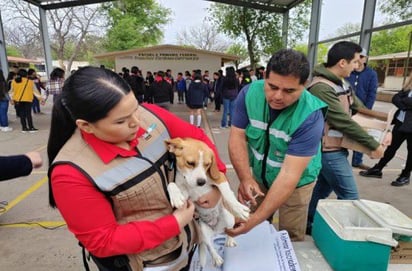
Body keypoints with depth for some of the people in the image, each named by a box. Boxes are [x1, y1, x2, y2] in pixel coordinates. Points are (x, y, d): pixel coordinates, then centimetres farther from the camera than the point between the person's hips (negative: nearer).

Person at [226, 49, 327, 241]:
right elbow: (237, 137, -17)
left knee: (290, 239, 10)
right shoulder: (249, 93, -20)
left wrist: (255, 219, -37)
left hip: (295, 183, -3)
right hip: (258, 175, 3)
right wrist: (245, 178, -31)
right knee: (250, 235, 17)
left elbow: (289, 175, -33)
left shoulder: (310, 117, -31)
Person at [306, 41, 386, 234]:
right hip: (330, 150, -10)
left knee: (323, 188, 19)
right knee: (349, 197, 0)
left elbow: (359, 107, 16)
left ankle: (307, 223, 33)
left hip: (335, 148, 10)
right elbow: (344, 121, -24)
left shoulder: (342, 82, 7)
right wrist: (373, 145, -16)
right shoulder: (321, 88, -24)